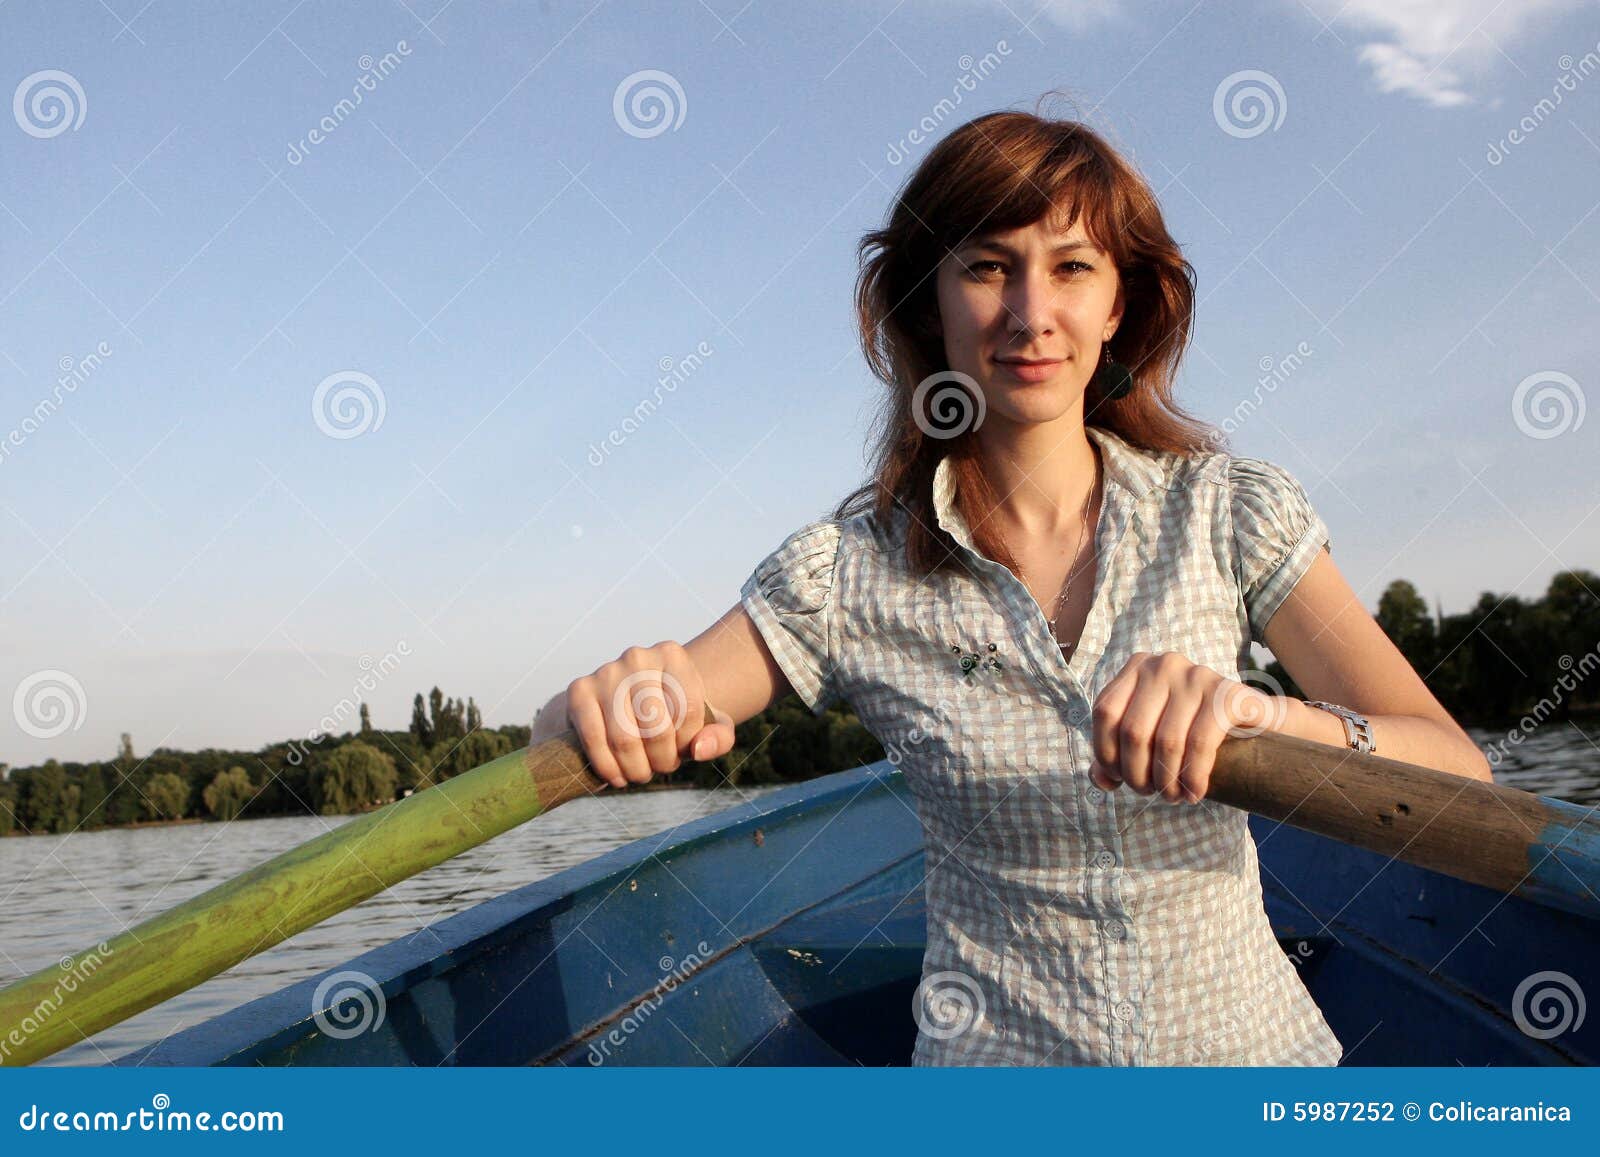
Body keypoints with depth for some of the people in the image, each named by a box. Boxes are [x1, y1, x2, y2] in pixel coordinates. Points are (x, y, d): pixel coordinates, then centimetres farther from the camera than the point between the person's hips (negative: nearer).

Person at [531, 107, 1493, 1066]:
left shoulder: (1230, 514, -2)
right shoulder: (849, 573, -4)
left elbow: (1461, 777, -8)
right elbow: (557, 743, -1)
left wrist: (1272, 717, -30)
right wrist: (619, 707, -26)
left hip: (1251, 1038, 1)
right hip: (994, 1049, 0)